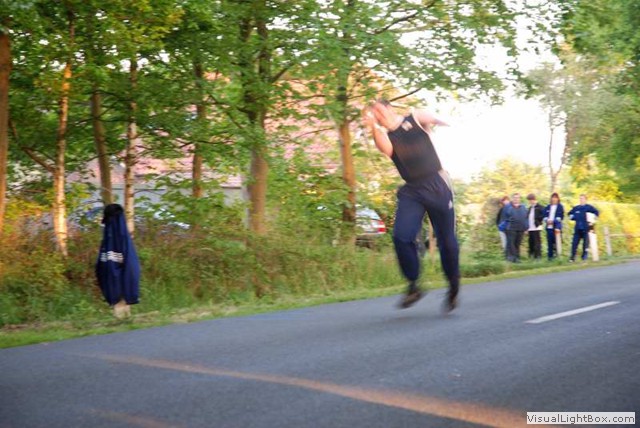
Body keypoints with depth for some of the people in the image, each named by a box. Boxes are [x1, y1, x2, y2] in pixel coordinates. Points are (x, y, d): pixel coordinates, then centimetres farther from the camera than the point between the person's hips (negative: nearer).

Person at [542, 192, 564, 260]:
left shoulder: (560, 207, 3)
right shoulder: (548, 207, 16)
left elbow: (561, 216, -5)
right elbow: (544, 215, 12)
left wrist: (553, 221, -15)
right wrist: (547, 220, -7)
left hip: (556, 227, -4)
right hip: (549, 227, 4)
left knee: (556, 242, -8)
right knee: (550, 242, 4)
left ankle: (556, 254, -3)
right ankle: (550, 255, 8)